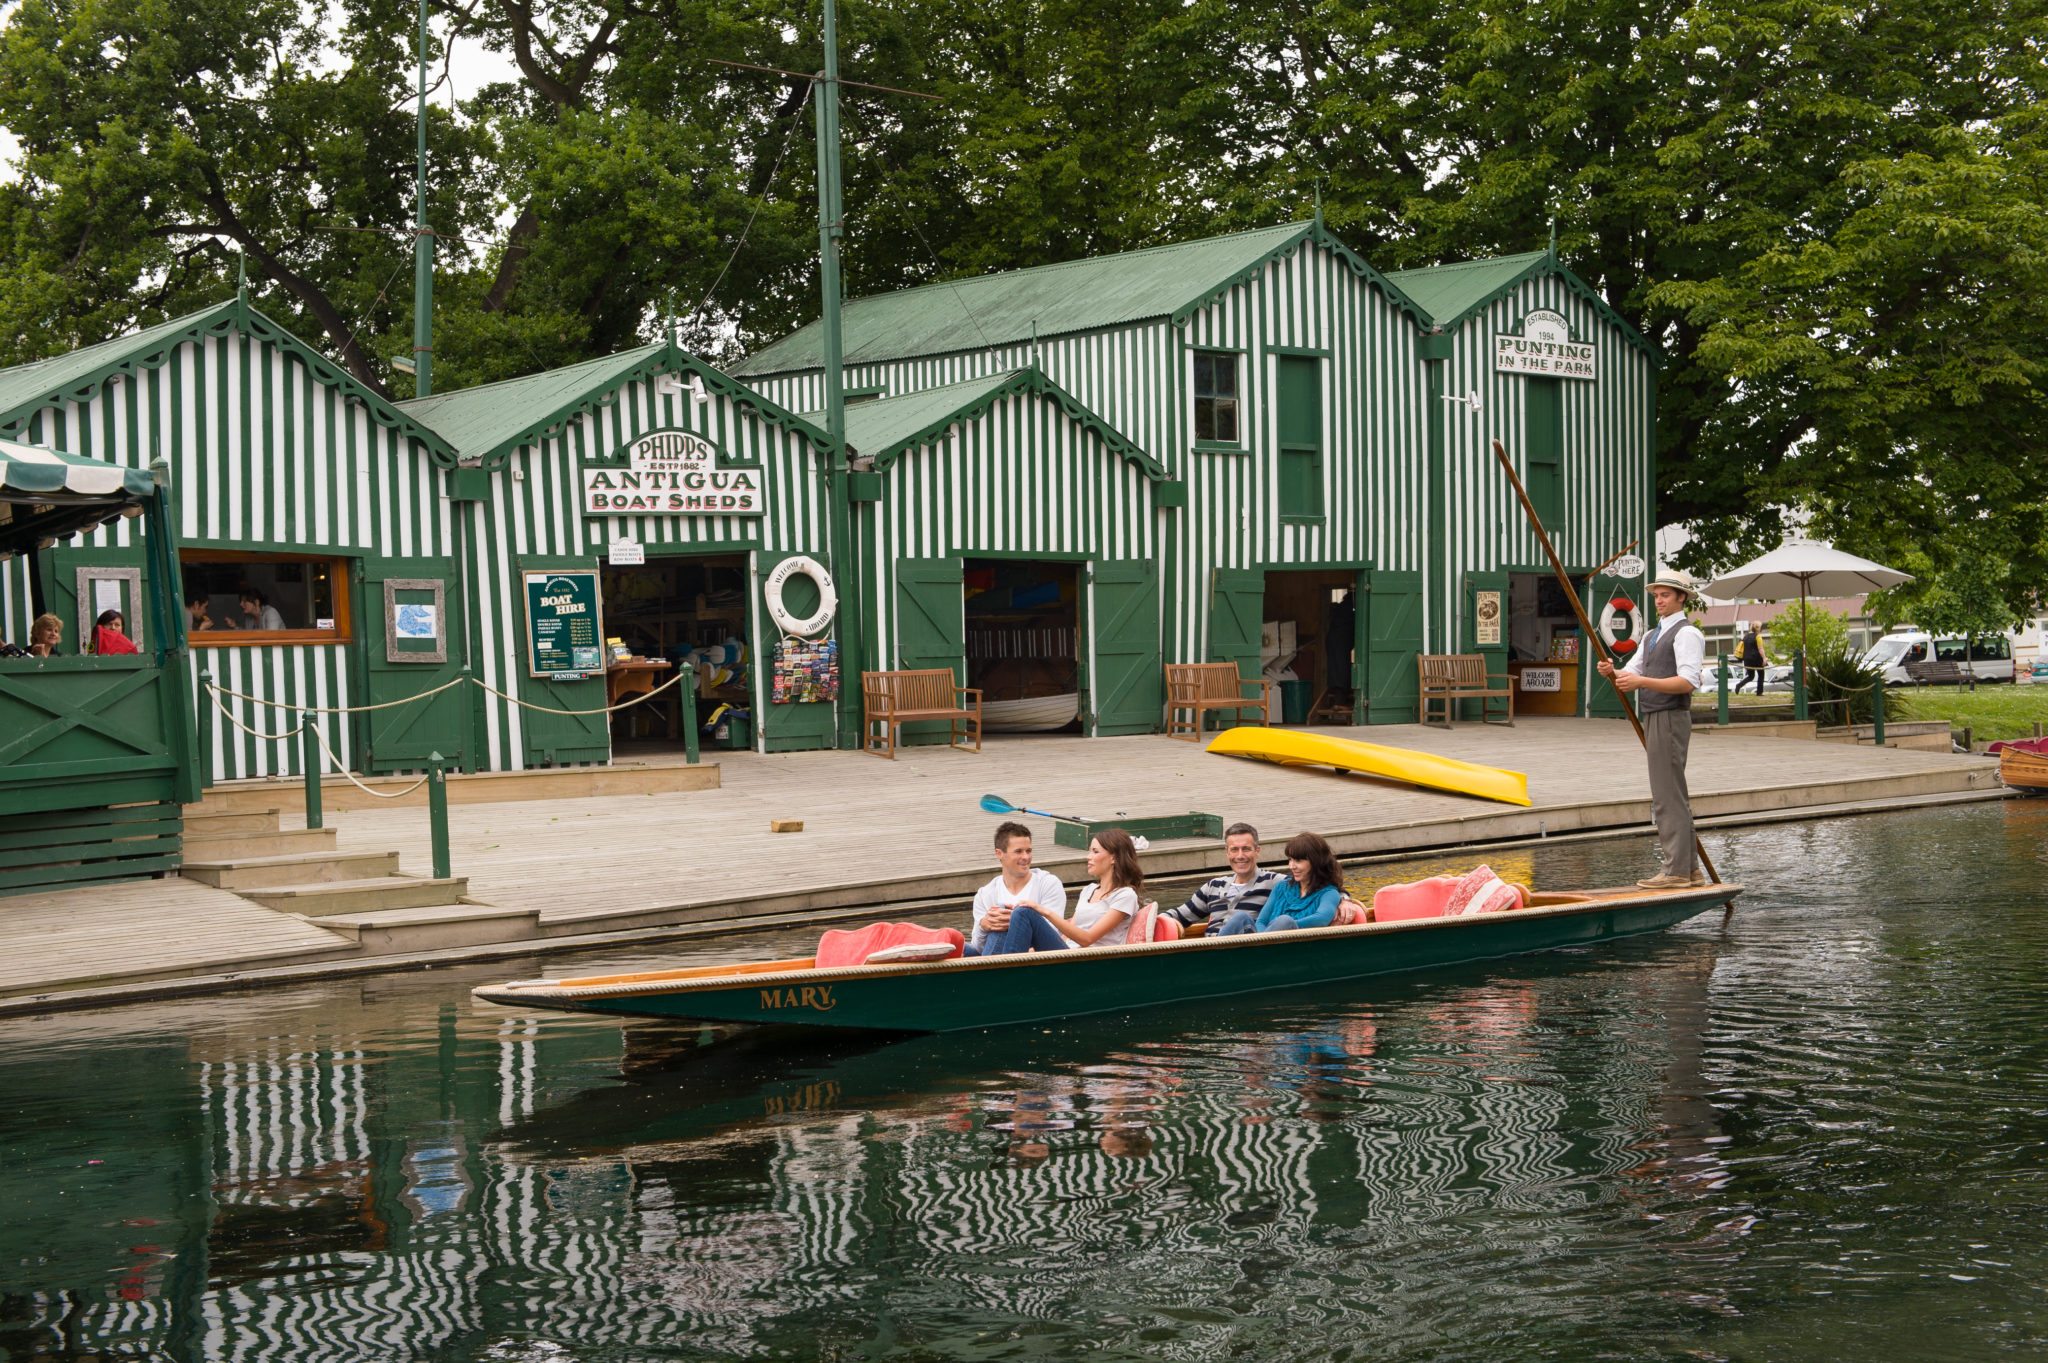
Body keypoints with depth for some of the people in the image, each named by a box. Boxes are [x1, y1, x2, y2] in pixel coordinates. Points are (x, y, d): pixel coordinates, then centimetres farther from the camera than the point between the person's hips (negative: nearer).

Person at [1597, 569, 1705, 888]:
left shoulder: (1686, 633, -9)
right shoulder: (1651, 636, 21)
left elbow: (1689, 682, -20)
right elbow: (1631, 674, 17)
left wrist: (1641, 681, -26)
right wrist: (1613, 673, -6)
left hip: (1670, 719, -10)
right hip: (1653, 719, 10)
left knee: (1667, 796, -10)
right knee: (1675, 796, 13)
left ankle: (1675, 870, -9)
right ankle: (1689, 868, 20)